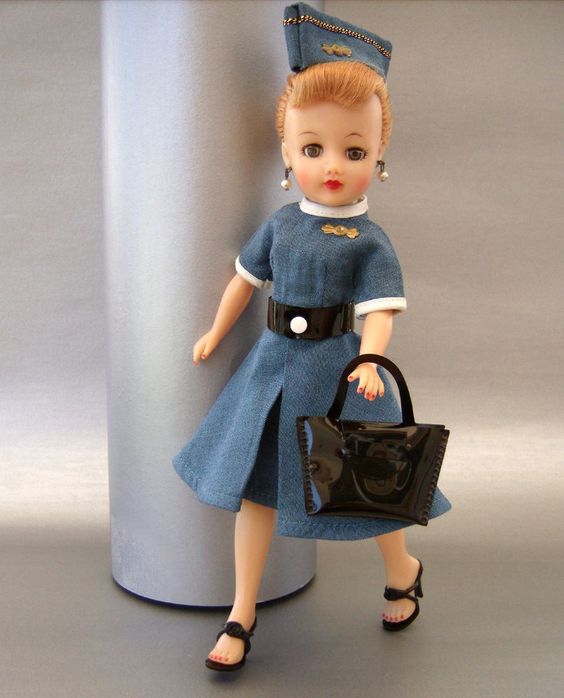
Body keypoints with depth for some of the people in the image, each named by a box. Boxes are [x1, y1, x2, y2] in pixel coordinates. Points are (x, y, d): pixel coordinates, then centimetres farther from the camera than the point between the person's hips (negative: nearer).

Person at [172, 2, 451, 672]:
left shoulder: (369, 240, -11)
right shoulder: (280, 224, 2)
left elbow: (379, 310, -19)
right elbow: (244, 278, 15)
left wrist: (369, 362, -36)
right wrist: (216, 334, 22)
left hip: (334, 371, -4)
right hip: (273, 366, 4)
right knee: (256, 486, 8)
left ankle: (404, 573, 40)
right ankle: (242, 614, 22)